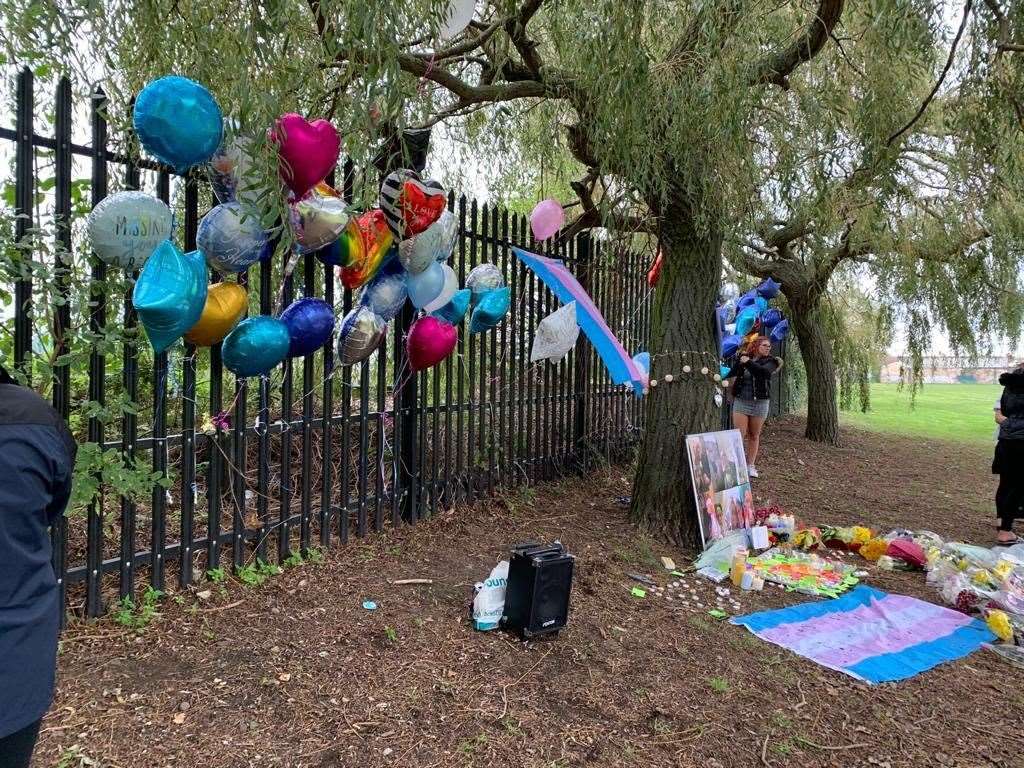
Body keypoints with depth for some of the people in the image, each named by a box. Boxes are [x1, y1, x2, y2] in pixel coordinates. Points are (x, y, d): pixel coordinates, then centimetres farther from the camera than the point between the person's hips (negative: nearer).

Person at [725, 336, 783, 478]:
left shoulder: (770, 361, 0)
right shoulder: (742, 358, 2)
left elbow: (764, 372, -22)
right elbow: (730, 375, 4)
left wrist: (748, 362, -20)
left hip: (760, 403, 1)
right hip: (741, 401, -1)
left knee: (754, 436, 10)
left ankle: (750, 465, 19)